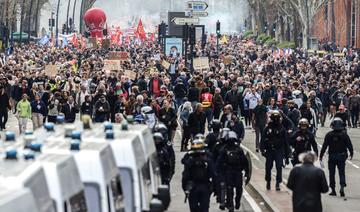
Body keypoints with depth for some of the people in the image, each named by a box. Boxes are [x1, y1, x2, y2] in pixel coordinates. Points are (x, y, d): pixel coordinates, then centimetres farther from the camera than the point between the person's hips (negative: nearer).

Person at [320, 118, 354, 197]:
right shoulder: (344, 135, -5)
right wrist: (351, 154, 14)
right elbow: (349, 145, -2)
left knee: (332, 173, 10)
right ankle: (342, 187, -13)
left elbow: (324, 146, -6)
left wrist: (321, 155, 1)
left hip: (332, 157, 0)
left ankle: (333, 189, 11)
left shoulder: (329, 135, -7)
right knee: (342, 173, 5)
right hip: (342, 157, 0)